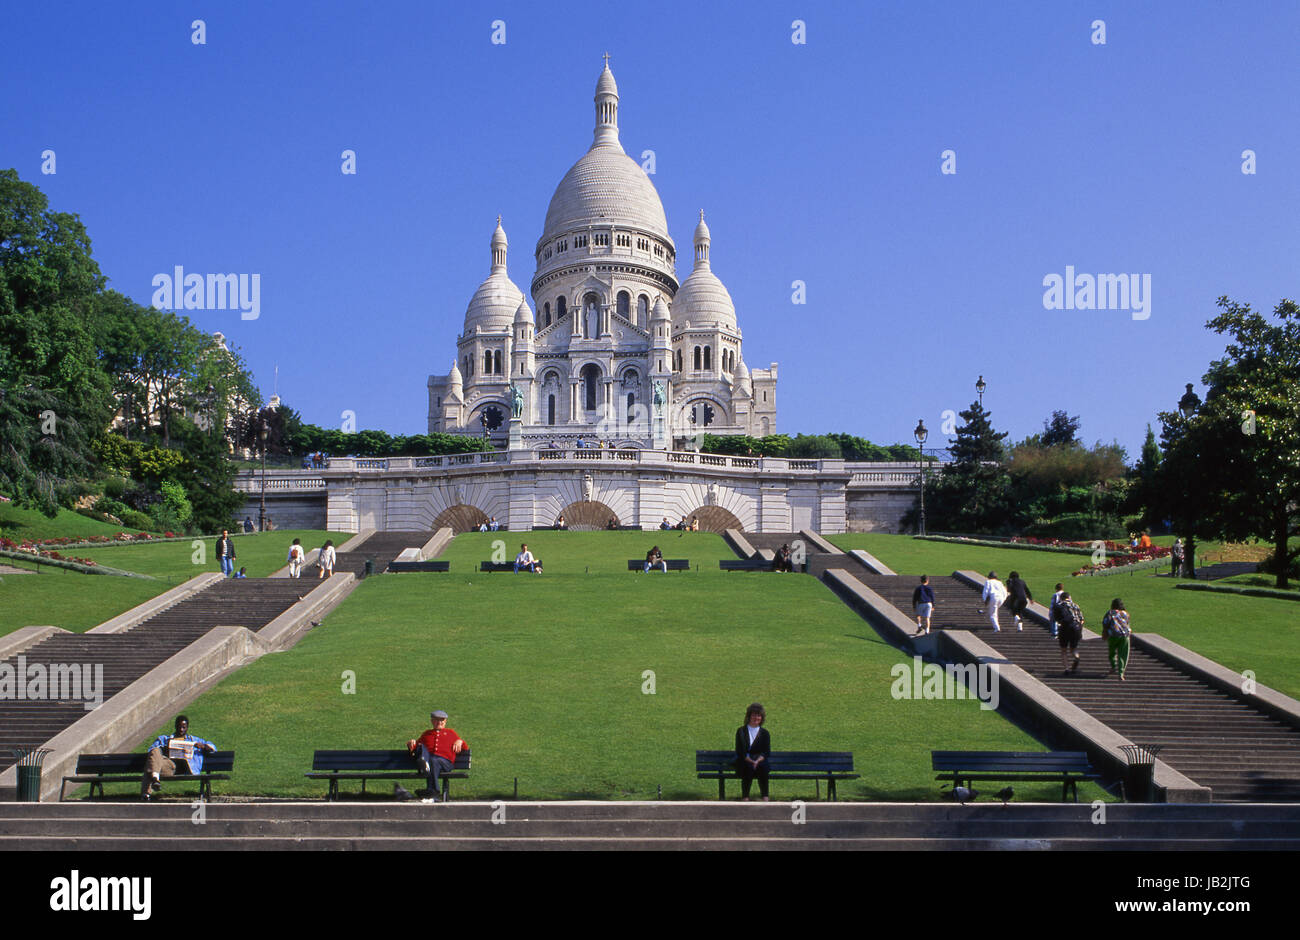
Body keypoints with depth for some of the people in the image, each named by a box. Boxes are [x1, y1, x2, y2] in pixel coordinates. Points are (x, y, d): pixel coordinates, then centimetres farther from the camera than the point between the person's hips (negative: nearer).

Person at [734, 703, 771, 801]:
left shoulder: (764, 733, 14)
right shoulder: (741, 731, 9)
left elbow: (766, 752, 3)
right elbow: (740, 751, -1)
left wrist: (757, 761, -18)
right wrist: (751, 761, -18)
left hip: (760, 761, 1)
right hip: (744, 762, -1)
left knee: (762, 767, -33)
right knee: (748, 767, -35)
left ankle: (765, 798, -37)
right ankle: (745, 798, -36)